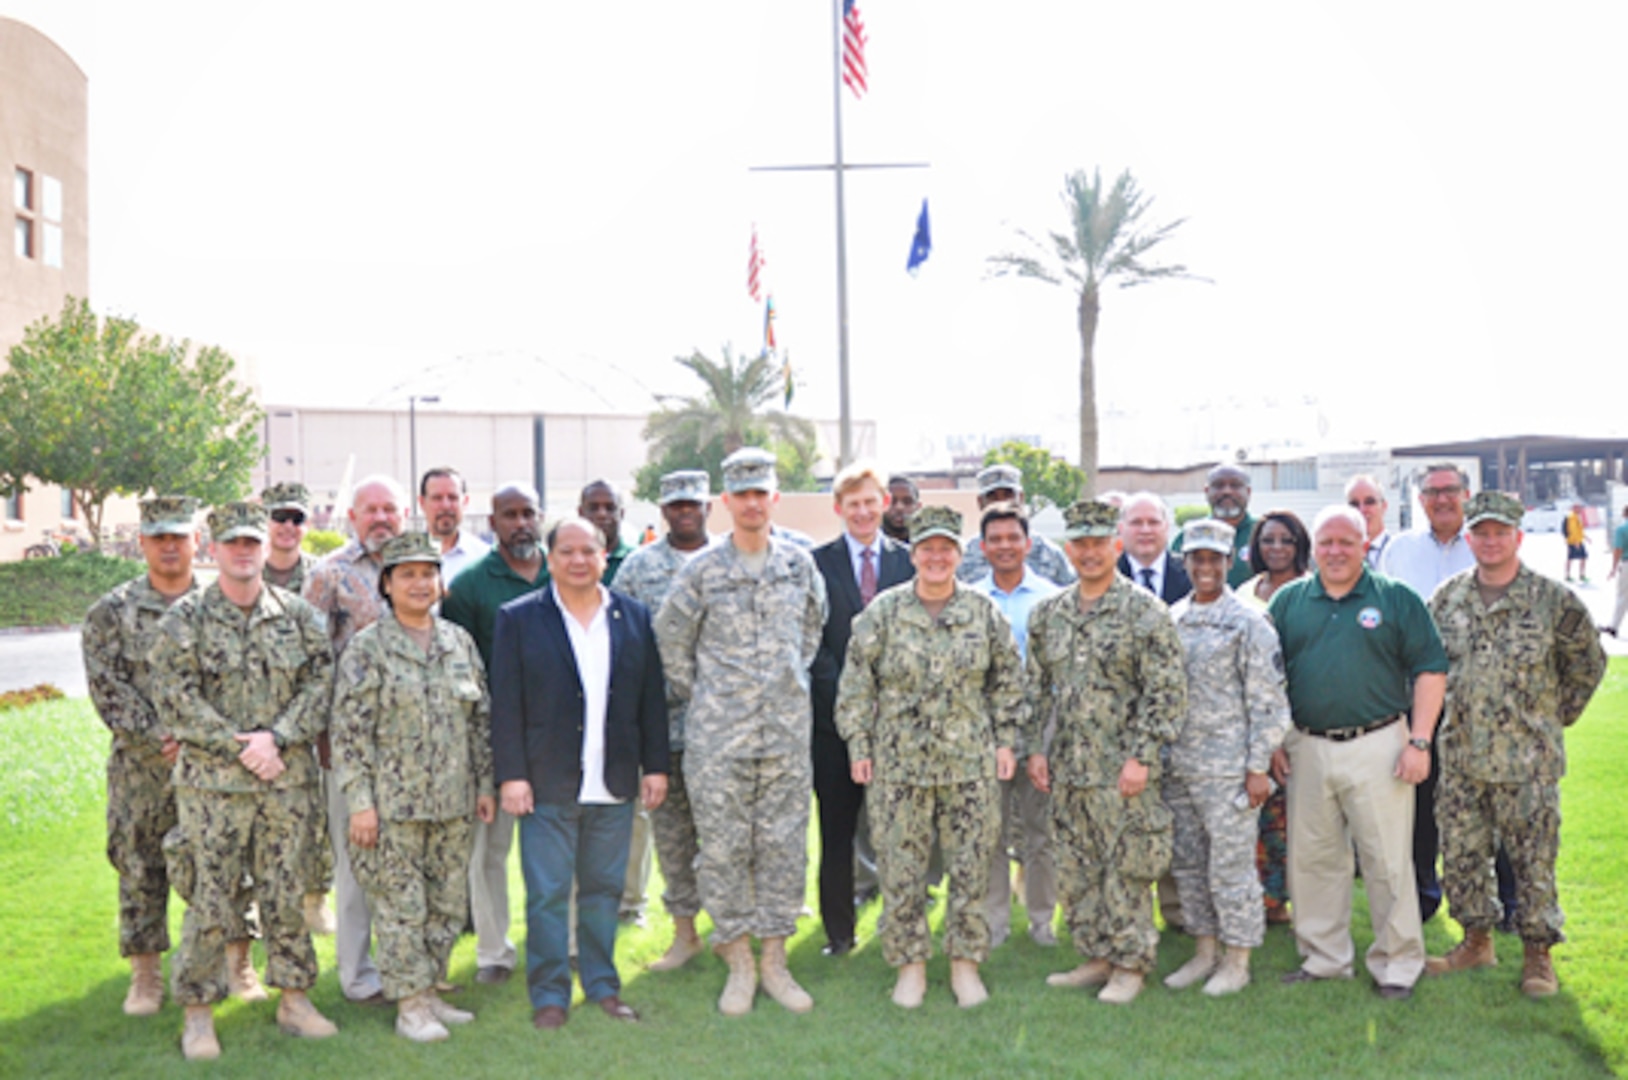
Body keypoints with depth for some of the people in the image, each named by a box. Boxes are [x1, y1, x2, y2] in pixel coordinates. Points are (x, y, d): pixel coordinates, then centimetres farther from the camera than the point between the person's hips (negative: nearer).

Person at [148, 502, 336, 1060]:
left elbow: (322, 684, 2)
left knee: (286, 896, 10)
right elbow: (175, 700, -7)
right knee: (210, 902, 1)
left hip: (288, 782, 2)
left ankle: (294, 999, 23)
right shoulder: (185, 619, -1)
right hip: (212, 784, -2)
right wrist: (239, 747, -13)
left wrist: (275, 737, -12)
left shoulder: (298, 614, 6)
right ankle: (198, 1012, 15)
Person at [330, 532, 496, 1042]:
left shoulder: (459, 641, 8)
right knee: (401, 907, 1)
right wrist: (359, 802, -13)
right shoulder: (367, 647, -6)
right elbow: (349, 729, -9)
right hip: (393, 803, -5)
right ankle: (410, 1005, 12)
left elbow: (481, 719, 13)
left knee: (449, 905, 10)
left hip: (453, 803, 5)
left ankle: (429, 992, 25)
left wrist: (484, 784, 10)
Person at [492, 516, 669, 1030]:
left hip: (614, 786, 3)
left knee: (604, 889, 12)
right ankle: (549, 995, 14)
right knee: (547, 895, 2)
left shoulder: (635, 617, 8)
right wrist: (512, 775, -8)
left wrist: (655, 766, 6)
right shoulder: (519, 618, 0)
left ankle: (603, 985, 26)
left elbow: (652, 698, 10)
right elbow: (506, 703, -3)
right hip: (548, 784, -3)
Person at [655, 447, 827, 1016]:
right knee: (723, 845, 0)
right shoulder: (703, 569, -4)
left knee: (784, 842, 6)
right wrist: (694, 694, 7)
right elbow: (670, 636, 6)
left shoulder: (800, 563, 6)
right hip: (718, 733, -2)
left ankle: (775, 958, 17)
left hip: (787, 729, 3)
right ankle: (738, 963, 12)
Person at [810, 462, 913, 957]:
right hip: (836, 710, -1)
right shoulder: (817, 562, 4)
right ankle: (838, 930, 16)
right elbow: (812, 639, -1)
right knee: (837, 827, 5)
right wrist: (840, 692, -11)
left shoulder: (908, 560, 8)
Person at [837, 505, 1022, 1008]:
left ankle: (966, 962, 20)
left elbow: (1008, 679, 11)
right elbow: (856, 684, 3)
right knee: (901, 868, 4)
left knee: (971, 867, 5)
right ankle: (910, 965, 18)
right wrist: (859, 747, 0)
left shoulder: (984, 612, 4)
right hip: (899, 762, -1)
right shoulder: (884, 612, 0)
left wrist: (1005, 740, 6)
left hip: (971, 762, 1)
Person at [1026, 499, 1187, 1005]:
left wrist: (1141, 757, -15)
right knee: (1076, 870, 12)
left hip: (1122, 770, -6)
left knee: (1126, 869, 0)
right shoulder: (1048, 614, 10)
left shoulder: (1146, 612, -7)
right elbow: (1036, 688, 15)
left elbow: (1166, 692, -10)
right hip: (1067, 768, 6)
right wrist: (1034, 748, 7)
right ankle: (1095, 957, 25)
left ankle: (1129, 964, 14)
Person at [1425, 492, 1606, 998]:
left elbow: (1588, 664, 6)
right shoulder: (1448, 597, 4)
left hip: (1528, 760, -4)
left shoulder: (1554, 601, -7)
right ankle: (1477, 940, 28)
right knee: (1460, 854, 11)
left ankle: (1539, 954, 18)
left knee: (1533, 861, 3)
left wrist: (1555, 717, 8)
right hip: (1460, 756, 4)